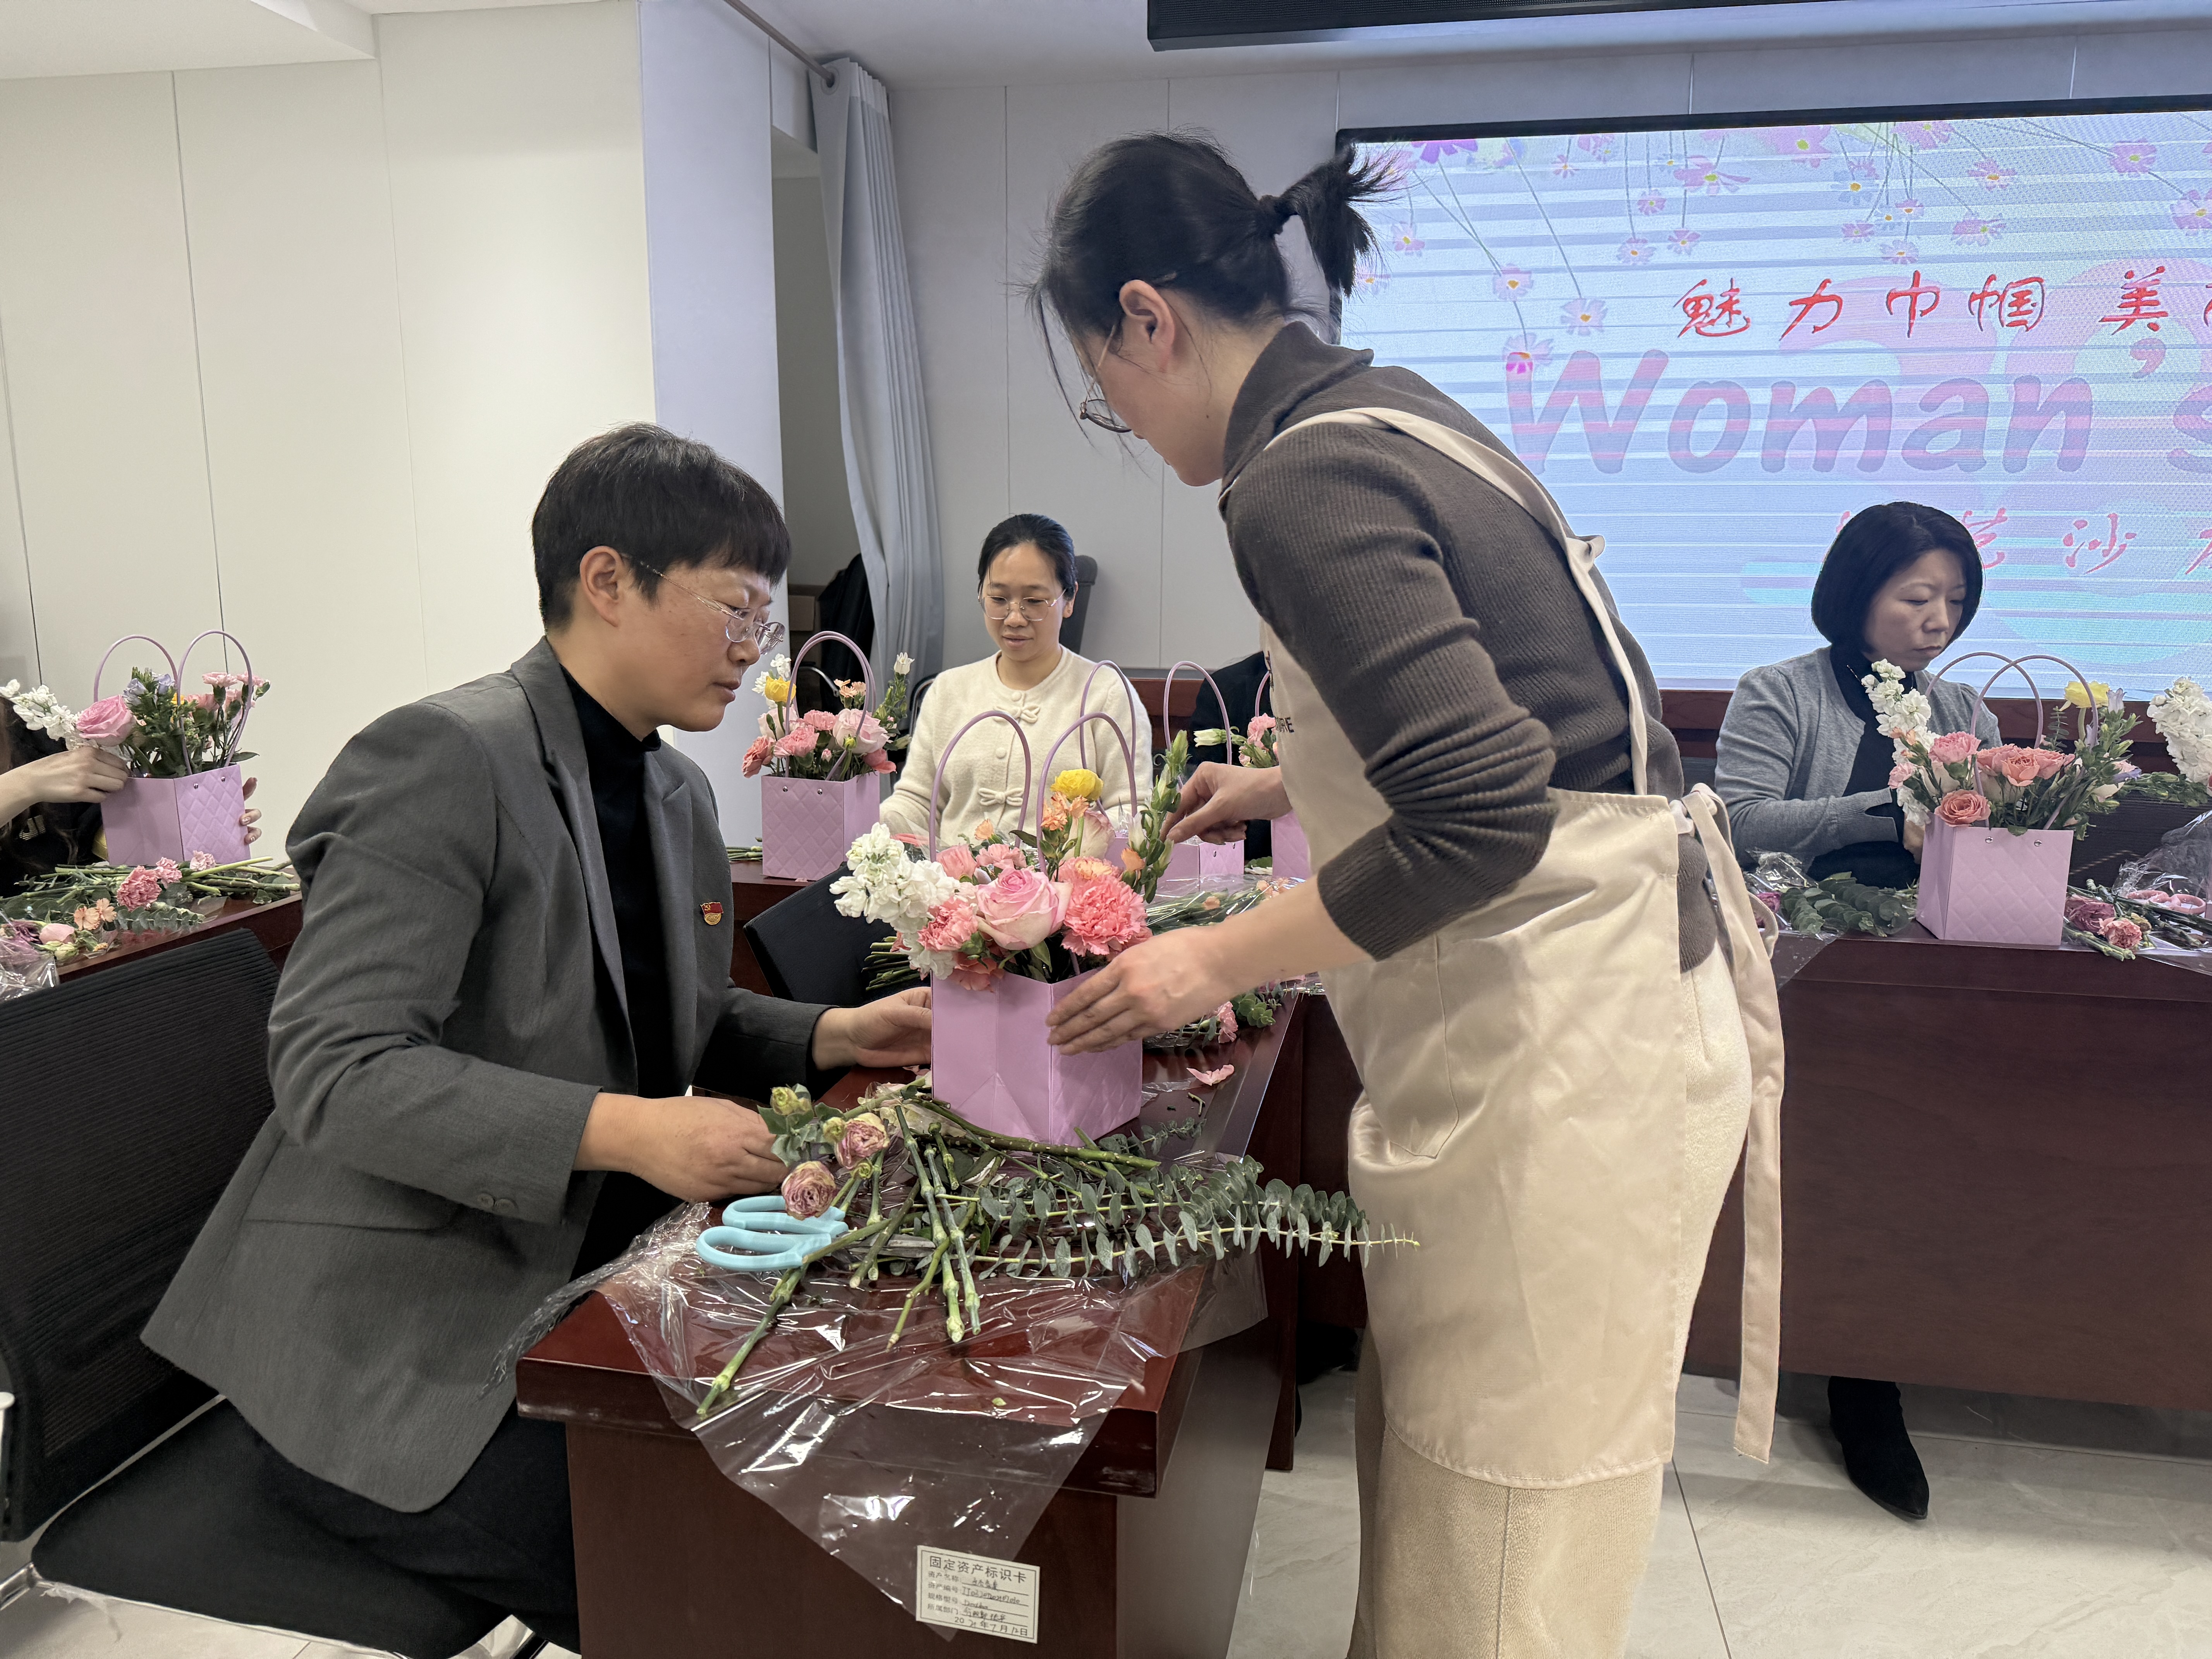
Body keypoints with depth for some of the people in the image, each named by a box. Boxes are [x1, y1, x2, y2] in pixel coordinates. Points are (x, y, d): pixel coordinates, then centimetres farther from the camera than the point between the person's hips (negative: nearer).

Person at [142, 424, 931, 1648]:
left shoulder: (678, 793, 7)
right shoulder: (443, 759, -19)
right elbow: (330, 1069, -24)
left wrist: (833, 1037, -1)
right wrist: (618, 1130, -32)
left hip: (581, 1287, 8)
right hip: (390, 1354, -7)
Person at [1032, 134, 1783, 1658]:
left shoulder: (1300, 487, -19)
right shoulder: (1386, 409, 11)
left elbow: (1480, 819, -26)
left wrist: (1220, 959, -15)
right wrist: (1285, 786, 25)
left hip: (1560, 1033, -10)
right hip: (1571, 1001, 10)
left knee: (1495, 1513, 9)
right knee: (1439, 1449, 23)